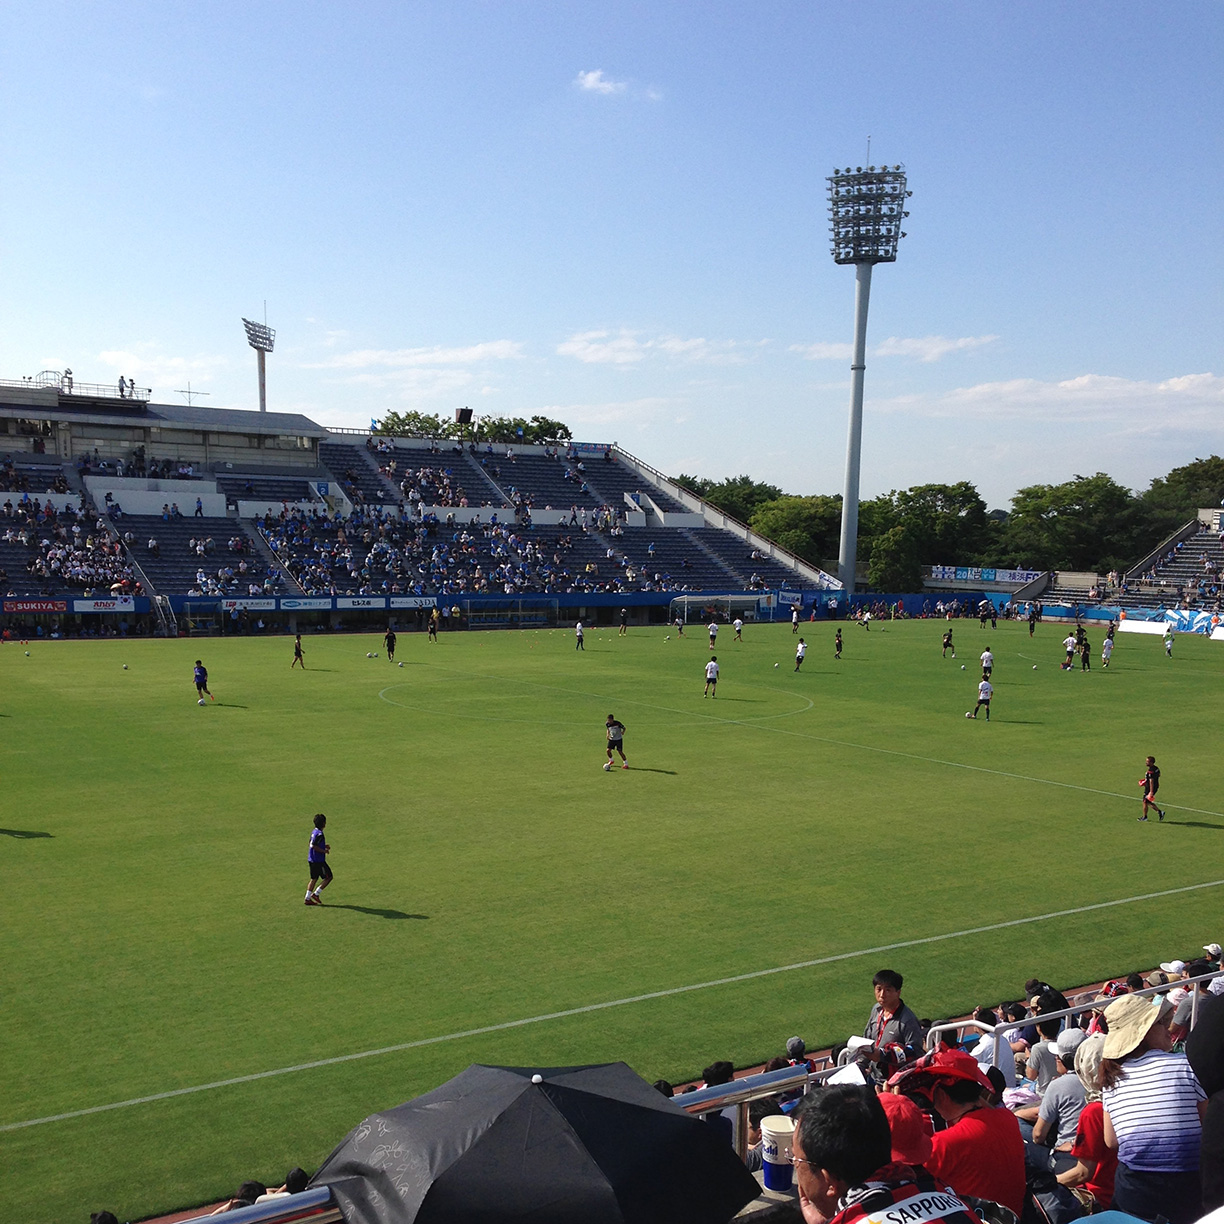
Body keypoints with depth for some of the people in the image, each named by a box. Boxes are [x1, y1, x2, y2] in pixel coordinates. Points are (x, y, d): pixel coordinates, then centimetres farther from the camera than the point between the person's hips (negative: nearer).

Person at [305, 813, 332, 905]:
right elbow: (313, 846, -25)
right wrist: (324, 851, -15)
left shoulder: (314, 831, 10)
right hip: (318, 861, -9)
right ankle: (316, 894, 1)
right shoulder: (319, 834, -19)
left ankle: (308, 899, 12)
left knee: (314, 879, 14)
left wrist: (324, 846, 16)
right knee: (328, 877, 1)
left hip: (312, 860, 9)